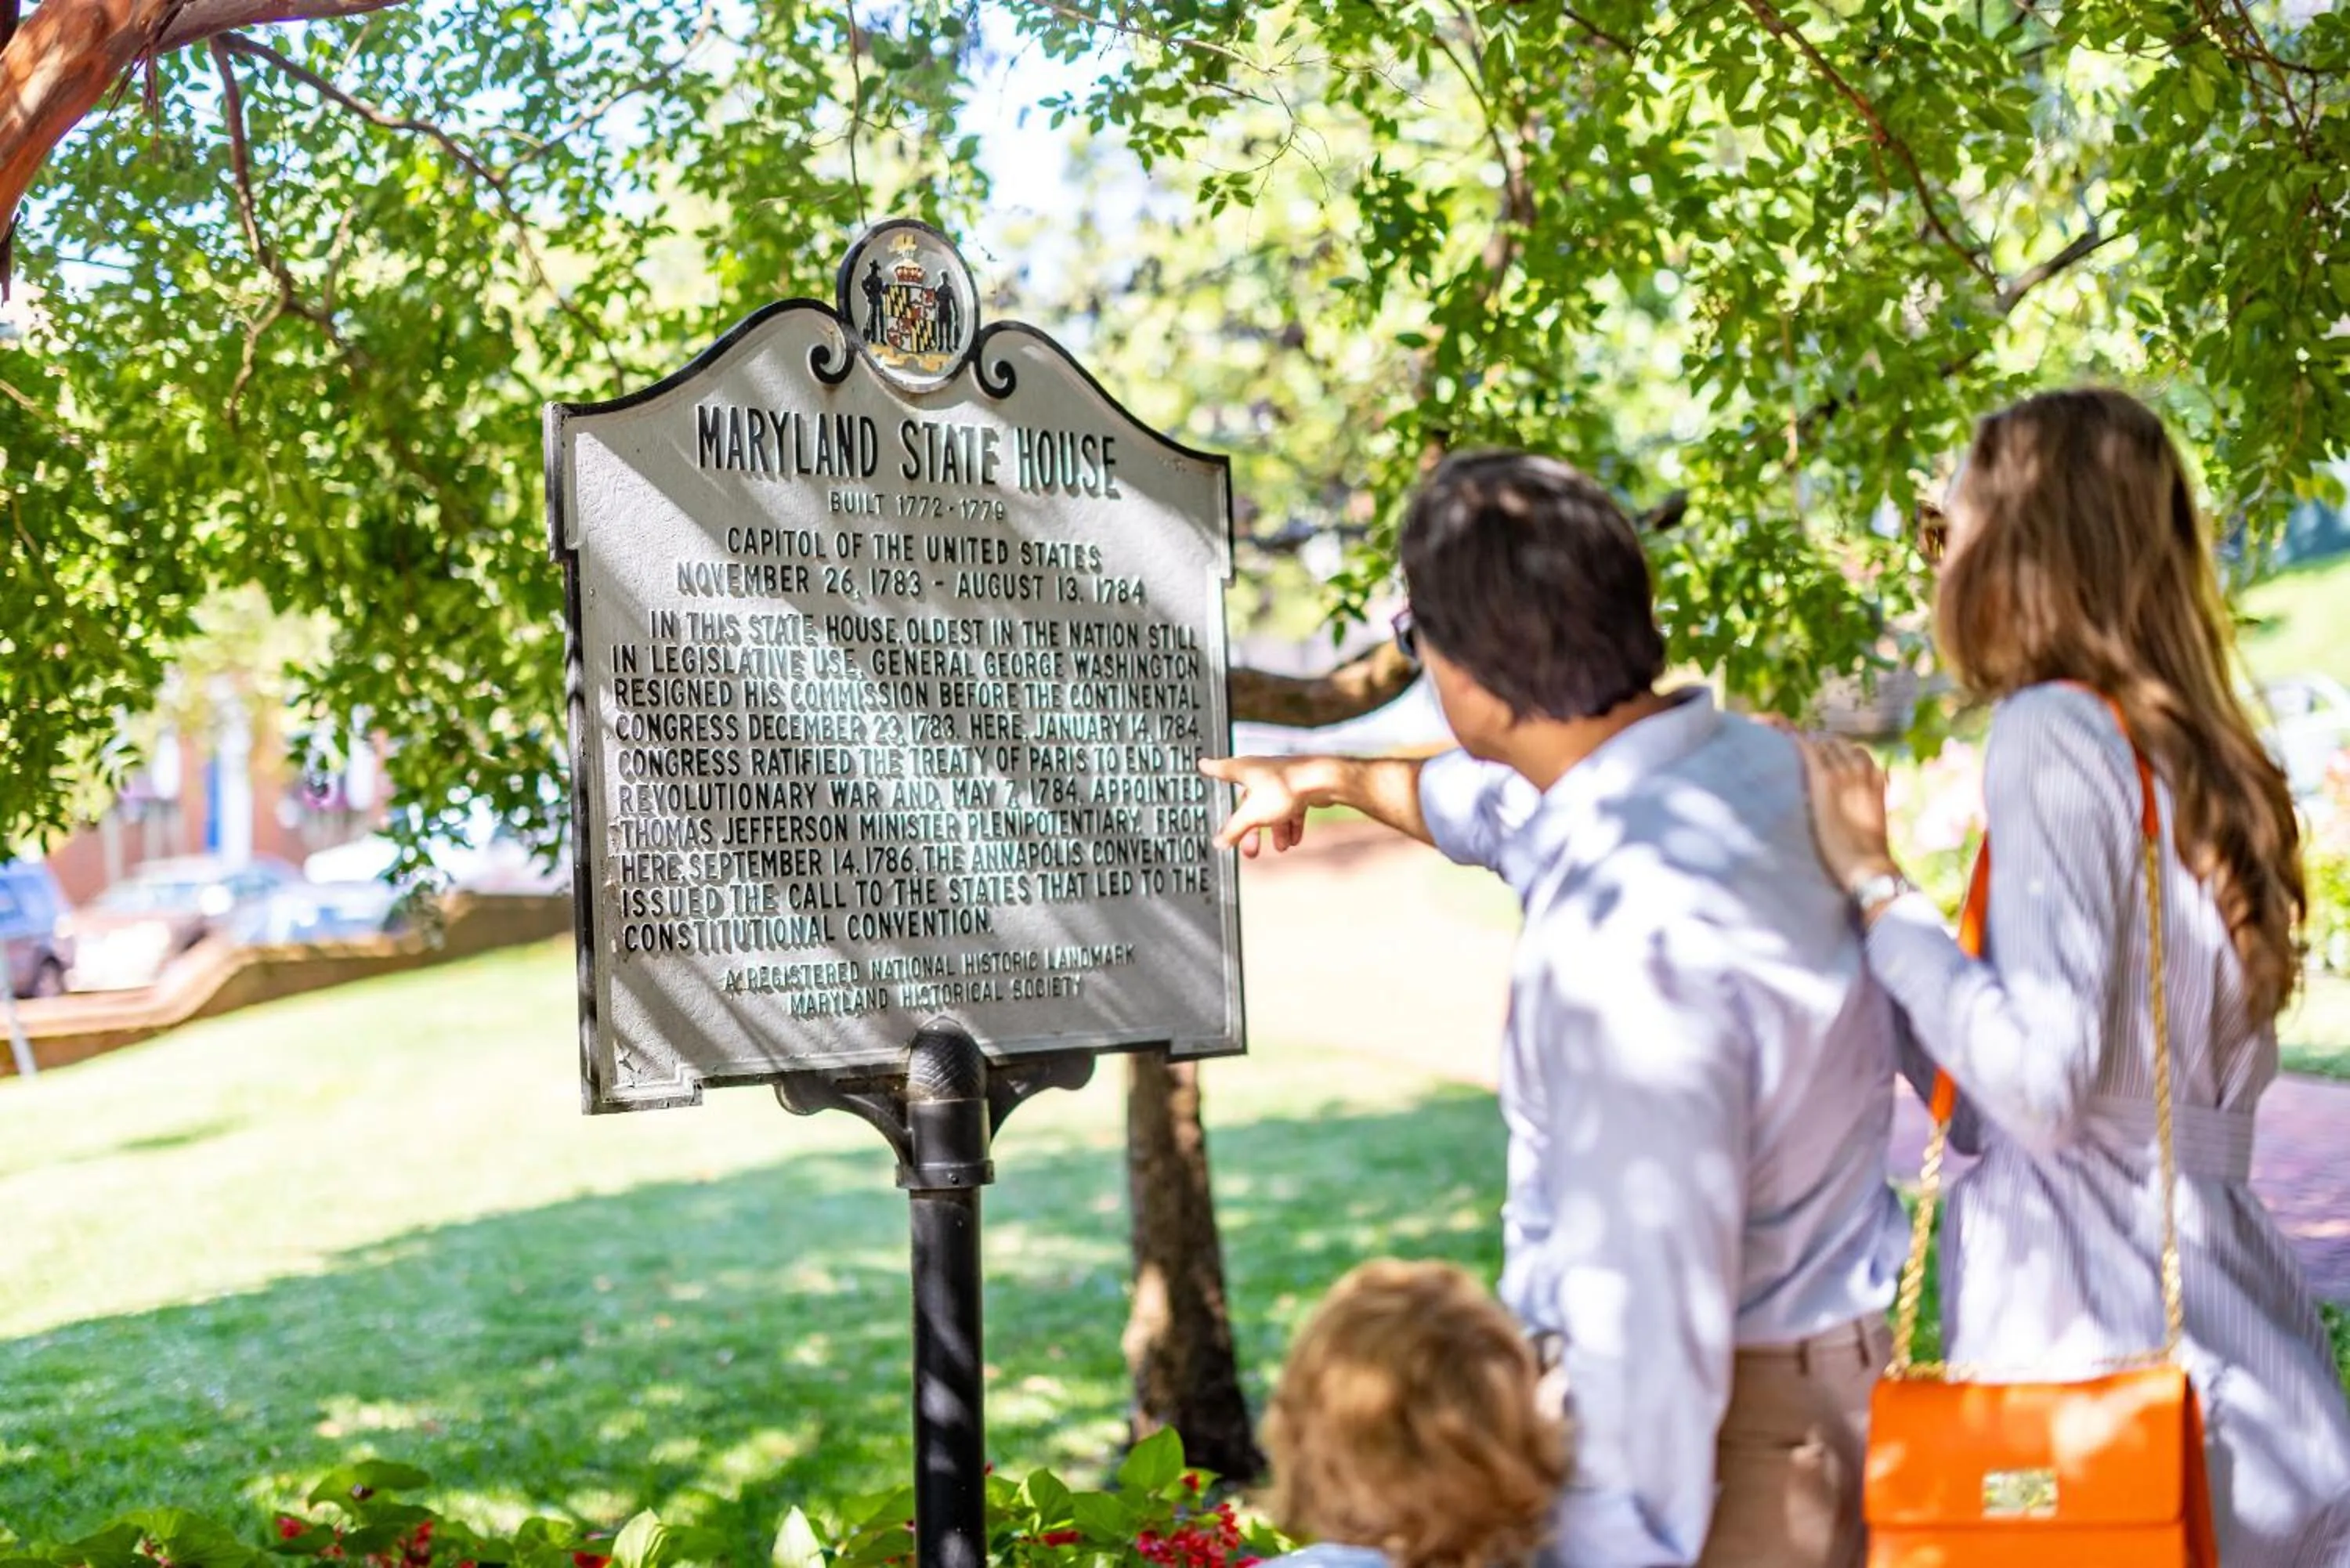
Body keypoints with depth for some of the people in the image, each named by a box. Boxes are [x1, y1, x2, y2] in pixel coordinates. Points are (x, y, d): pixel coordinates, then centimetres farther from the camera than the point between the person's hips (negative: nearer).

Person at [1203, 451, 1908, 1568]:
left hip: (1716, 1432, -9)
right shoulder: (1751, 763, 1)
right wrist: (1334, 780, 37)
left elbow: (1646, 1305, -30)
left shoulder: (1626, 943, -31)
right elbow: (1523, 812, 24)